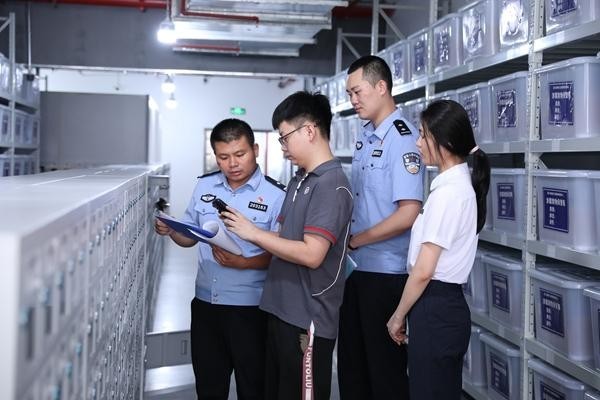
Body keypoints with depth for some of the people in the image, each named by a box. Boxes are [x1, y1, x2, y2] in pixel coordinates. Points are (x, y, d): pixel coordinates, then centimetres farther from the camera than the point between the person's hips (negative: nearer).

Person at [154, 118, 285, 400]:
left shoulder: (275, 196, -11)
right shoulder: (204, 187, 5)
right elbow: (189, 237, 13)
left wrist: (244, 263, -27)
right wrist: (170, 231, -7)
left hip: (250, 308, -5)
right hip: (205, 303, 5)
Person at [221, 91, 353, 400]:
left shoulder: (331, 185, -17)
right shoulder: (298, 180, 12)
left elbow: (311, 254, -23)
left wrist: (253, 233, -16)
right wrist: (240, 242, -2)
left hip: (308, 319, -9)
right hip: (281, 310, 9)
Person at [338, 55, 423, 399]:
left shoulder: (402, 138, -16)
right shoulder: (365, 137, 10)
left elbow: (408, 214, -23)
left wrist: (354, 240, -13)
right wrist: (351, 244, 5)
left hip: (386, 272, -8)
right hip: (357, 267, 8)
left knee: (385, 369, 5)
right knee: (351, 364, 18)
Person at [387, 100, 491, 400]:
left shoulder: (448, 193, -19)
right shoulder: (458, 184, 10)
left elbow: (423, 271, -19)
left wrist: (398, 316, -7)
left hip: (435, 309, -9)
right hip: (445, 305, 9)